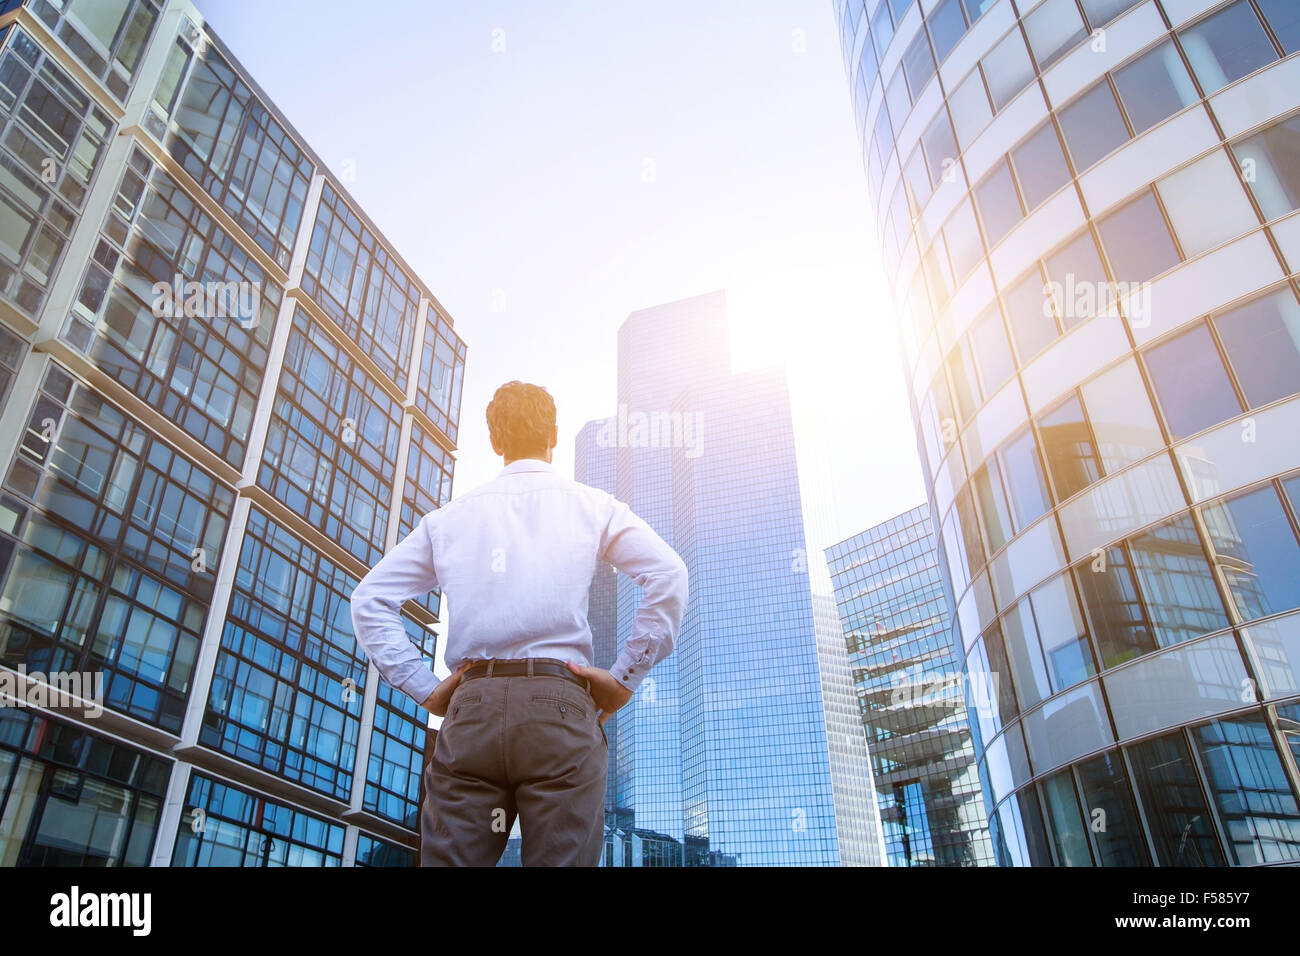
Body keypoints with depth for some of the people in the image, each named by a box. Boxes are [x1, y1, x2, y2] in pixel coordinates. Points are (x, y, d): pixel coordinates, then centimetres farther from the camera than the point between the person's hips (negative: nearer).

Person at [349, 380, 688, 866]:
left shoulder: (448, 517, 18)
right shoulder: (591, 504, 11)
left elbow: (369, 600, 15)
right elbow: (668, 575, -2)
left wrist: (425, 689, 12)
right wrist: (624, 679, 2)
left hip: (468, 713, 3)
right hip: (559, 707, -2)